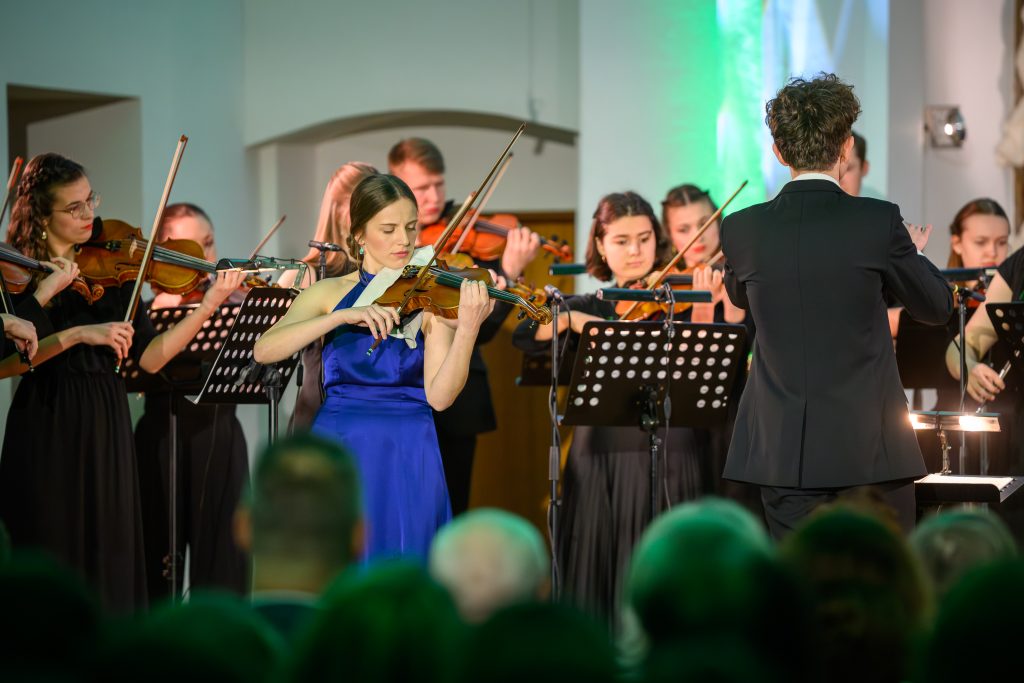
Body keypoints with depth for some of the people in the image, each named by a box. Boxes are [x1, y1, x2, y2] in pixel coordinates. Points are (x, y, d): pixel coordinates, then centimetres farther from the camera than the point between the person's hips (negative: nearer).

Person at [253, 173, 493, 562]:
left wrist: (468, 329, -27)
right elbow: (264, 351, -11)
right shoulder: (330, 293, 5)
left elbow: (439, 396, -12)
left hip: (406, 457, -1)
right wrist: (342, 316, -22)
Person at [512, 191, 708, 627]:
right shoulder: (589, 307, 12)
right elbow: (525, 337, -2)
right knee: (599, 573, 2)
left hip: (672, 457, -2)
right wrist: (573, 319, -17)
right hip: (603, 456, 3)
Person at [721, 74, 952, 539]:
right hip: (870, 448, -2)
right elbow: (937, 307, 4)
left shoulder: (741, 230, -3)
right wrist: (912, 253, 24)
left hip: (781, 448, 2)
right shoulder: (878, 223, -10)